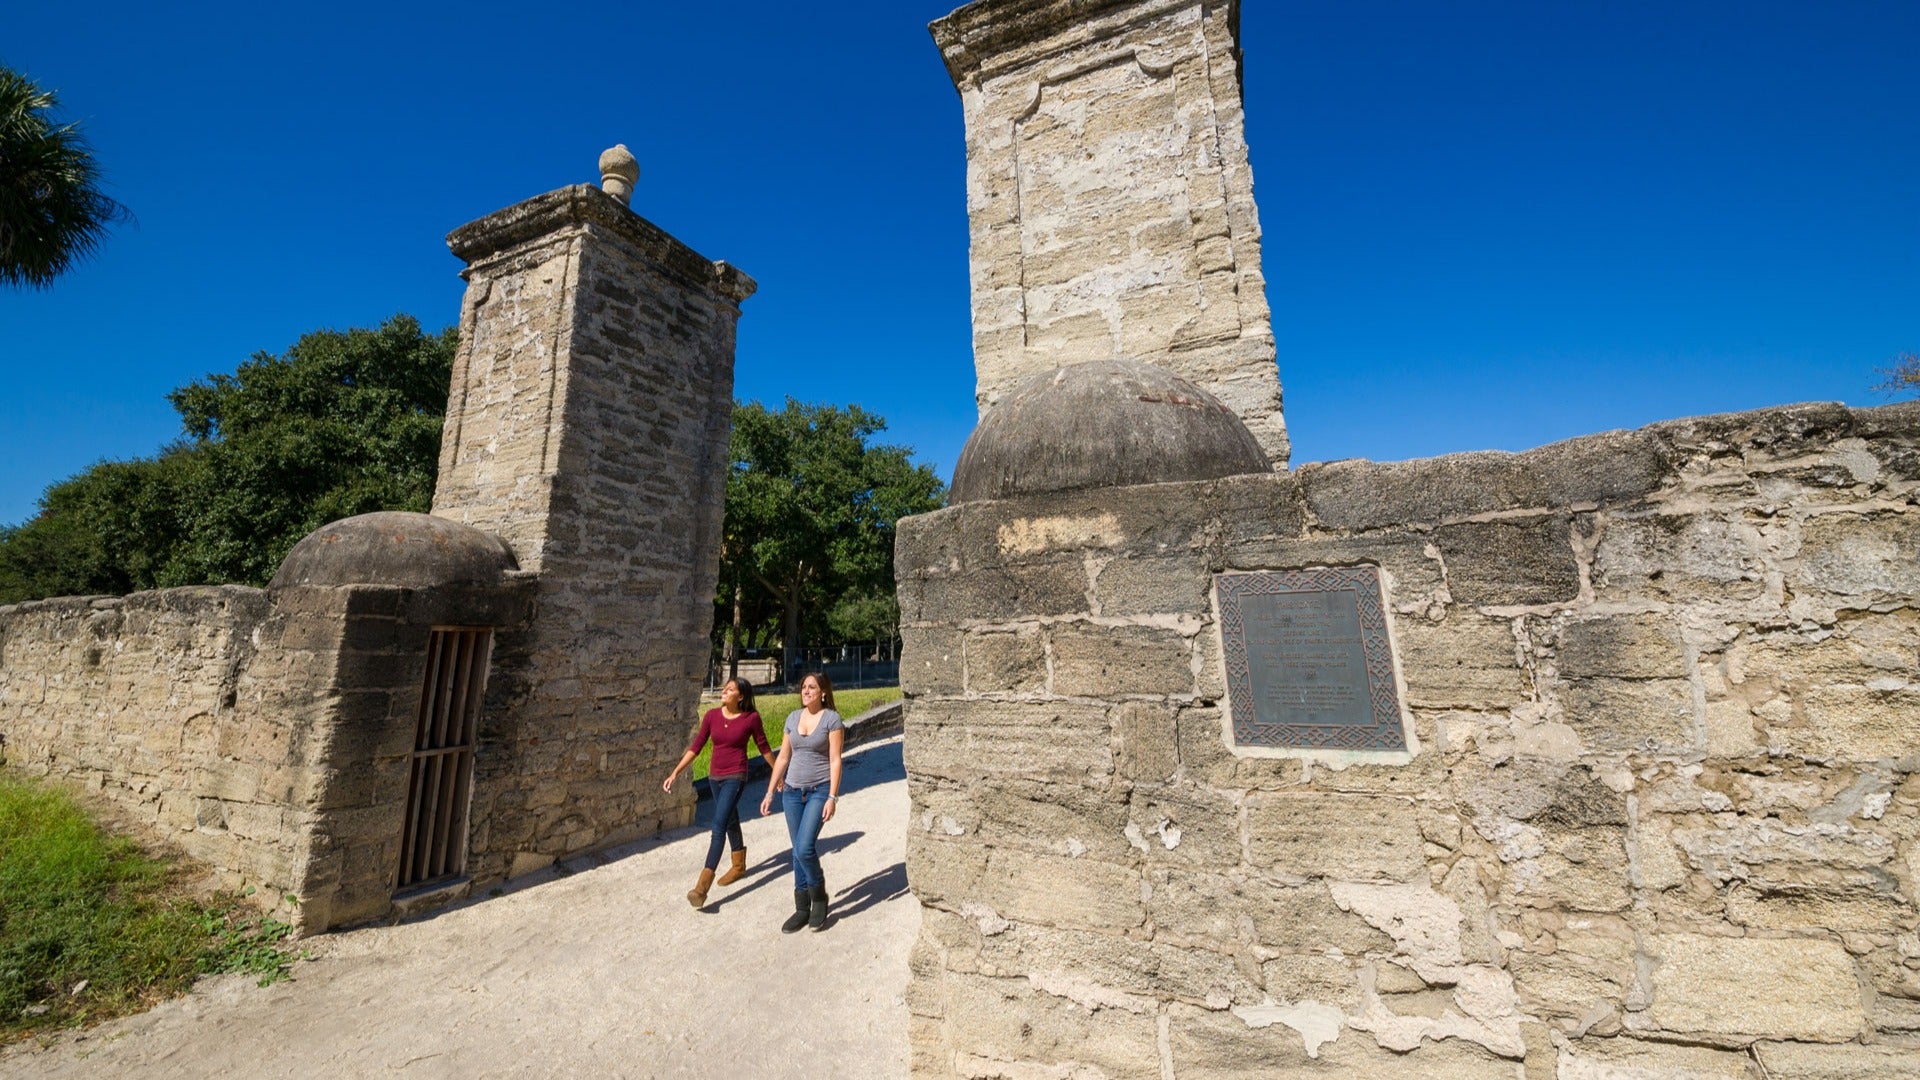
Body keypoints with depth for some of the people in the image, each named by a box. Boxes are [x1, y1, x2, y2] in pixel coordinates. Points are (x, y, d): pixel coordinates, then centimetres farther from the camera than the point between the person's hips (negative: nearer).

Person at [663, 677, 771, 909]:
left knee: (718, 826, -13)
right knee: (730, 822, 21)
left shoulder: (751, 718, -13)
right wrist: (675, 773, -5)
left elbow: (763, 747, -1)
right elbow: (695, 746, 1)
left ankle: (703, 885, -9)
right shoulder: (712, 715, -4)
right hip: (715, 776, 5)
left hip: (735, 777, -5)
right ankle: (739, 866, 40)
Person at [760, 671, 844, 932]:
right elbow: (783, 758, 10)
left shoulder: (831, 718, -9)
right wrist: (770, 793, 9)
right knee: (798, 851, 11)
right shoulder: (793, 717, 6)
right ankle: (802, 909, 25)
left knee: (805, 848, -13)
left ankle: (819, 897, 14)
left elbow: (835, 760, -11)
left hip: (819, 791, -5)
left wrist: (832, 797, -16)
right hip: (792, 792, 5)